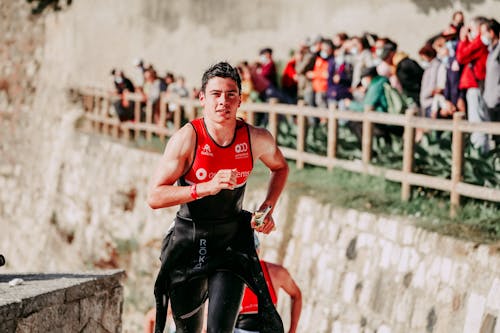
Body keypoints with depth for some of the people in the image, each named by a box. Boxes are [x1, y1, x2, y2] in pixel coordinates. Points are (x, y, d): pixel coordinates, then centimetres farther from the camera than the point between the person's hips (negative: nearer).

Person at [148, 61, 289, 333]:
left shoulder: (257, 139, -10)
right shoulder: (187, 138, -17)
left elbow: (280, 167, 14)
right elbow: (154, 197, -20)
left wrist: (268, 208, -2)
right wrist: (206, 187, -31)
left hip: (232, 241, 1)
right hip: (188, 241, 0)